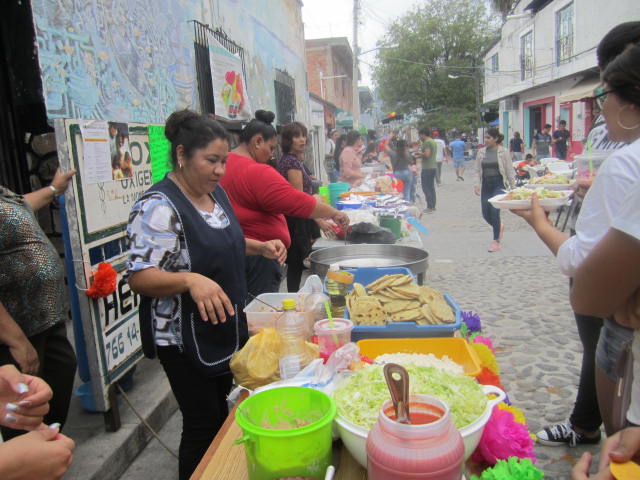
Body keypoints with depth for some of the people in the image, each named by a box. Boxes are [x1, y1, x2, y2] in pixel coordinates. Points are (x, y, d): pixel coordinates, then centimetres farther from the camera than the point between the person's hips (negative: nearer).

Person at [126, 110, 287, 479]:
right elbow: (139, 277, -25)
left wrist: (260, 247, 3)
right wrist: (190, 280, -41)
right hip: (185, 337, -8)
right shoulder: (159, 206, -22)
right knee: (203, 423, 5)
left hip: (227, 328, 9)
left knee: (220, 409, 24)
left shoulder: (216, 192, 4)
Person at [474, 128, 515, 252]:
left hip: (499, 184, -4)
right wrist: (477, 184, -4)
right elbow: (478, 171, 10)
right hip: (486, 185, 4)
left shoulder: (503, 152, -3)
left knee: (494, 209, -18)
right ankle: (499, 227, 37)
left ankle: (496, 241, -3)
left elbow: (509, 171, 1)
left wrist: (513, 187, 1)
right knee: (485, 214, 2)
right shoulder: (481, 152, 6)